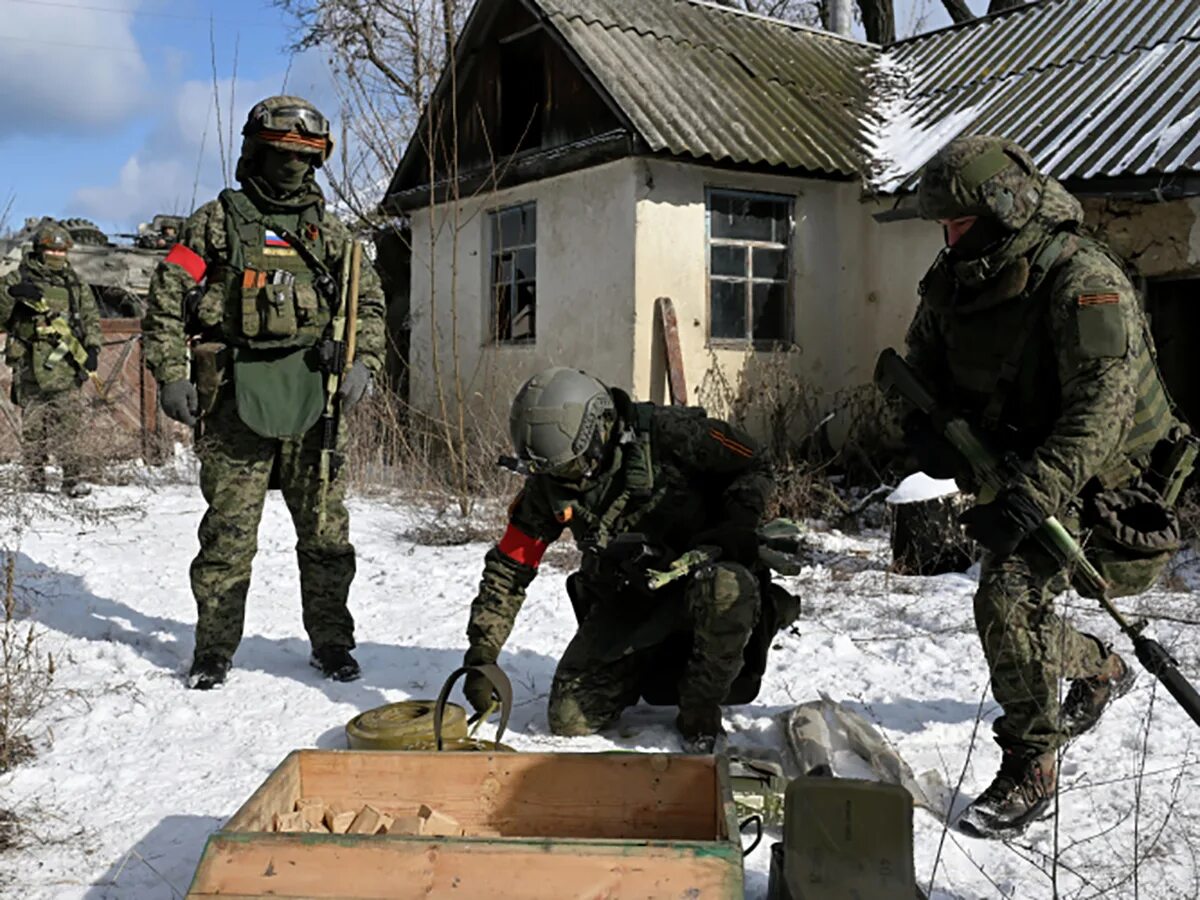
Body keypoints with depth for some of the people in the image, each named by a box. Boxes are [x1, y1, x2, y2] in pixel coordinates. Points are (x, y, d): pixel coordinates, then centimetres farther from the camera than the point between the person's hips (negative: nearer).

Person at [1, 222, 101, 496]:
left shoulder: (76, 285, 15)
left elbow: (91, 317, 15)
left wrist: (92, 346, 0)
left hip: (67, 366, 2)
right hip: (31, 368, -2)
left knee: (70, 423, -5)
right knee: (33, 427, 2)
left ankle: (73, 478, 0)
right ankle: (35, 481, 9)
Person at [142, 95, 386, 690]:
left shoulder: (328, 232, 15)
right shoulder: (216, 222, 6)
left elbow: (369, 302, 18)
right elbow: (166, 301, 3)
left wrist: (364, 362, 1)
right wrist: (171, 376, -7)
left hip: (312, 401, 3)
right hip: (237, 400, -2)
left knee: (326, 531, 5)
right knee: (228, 534, 0)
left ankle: (331, 641, 19)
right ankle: (214, 649, 14)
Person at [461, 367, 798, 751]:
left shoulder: (667, 433, -21)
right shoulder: (548, 487, -9)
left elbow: (755, 467, -8)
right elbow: (507, 569, -2)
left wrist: (736, 525, -24)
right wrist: (481, 656, -6)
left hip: (698, 573, -4)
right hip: (625, 602, 4)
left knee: (727, 588, -41)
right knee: (569, 721, -7)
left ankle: (700, 712, -16)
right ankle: (652, 672, 21)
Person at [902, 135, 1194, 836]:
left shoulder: (1082, 277, -23)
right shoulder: (955, 280, 0)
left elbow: (1105, 397, -32)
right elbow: (922, 365, 12)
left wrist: (1037, 490, -42)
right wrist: (926, 424, -11)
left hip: (1095, 480, -8)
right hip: (1013, 471, 8)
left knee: (1009, 596, -22)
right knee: (1010, 608, 18)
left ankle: (1031, 772, -6)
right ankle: (1102, 669, 50)